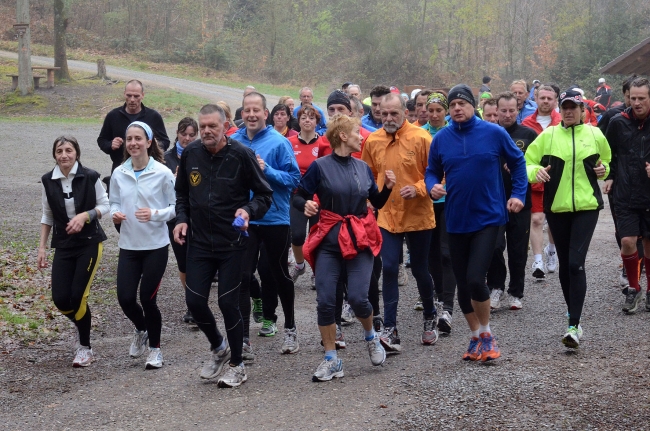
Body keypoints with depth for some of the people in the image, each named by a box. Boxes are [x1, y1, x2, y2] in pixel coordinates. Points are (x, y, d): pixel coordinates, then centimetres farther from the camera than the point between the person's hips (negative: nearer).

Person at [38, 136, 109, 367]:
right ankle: (84, 328, 27)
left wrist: (85, 215, -19)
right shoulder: (48, 181, 0)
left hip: (89, 243, -3)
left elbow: (105, 205, -1)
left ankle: (85, 348, 10)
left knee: (78, 296, -10)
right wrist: (42, 247, 7)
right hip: (63, 246, 3)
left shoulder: (90, 177, -10)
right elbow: (47, 216, 9)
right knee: (60, 298, -6)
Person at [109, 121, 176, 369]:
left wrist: (155, 214, -21)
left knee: (148, 299, -1)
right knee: (125, 298, -2)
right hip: (128, 246, 3)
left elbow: (175, 207, -5)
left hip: (156, 246, -3)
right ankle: (141, 330, 32)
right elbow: (114, 202, 11)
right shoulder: (119, 174, 1)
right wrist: (115, 214, -11)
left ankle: (155, 348, 22)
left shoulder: (162, 173, -9)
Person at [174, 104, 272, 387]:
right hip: (199, 242, 4)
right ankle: (218, 347, 31)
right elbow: (182, 193, 16)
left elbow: (264, 194, -3)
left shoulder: (241, 155, -11)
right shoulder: (190, 154, 1)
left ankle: (237, 365, 17)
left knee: (228, 303, -2)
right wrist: (182, 219, 1)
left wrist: (248, 210, -22)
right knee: (194, 301, 2)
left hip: (233, 243, -4)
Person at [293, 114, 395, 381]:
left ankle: (371, 337, 21)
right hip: (329, 239, -2)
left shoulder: (363, 168, 8)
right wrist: (306, 206, -24)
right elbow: (298, 198, -3)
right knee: (325, 301, -4)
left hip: (360, 239, 2)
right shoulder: (320, 167, -4)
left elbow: (377, 203, 16)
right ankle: (331, 360, 9)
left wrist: (388, 187, -2)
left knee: (357, 297, -10)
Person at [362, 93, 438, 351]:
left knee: (419, 270, 10)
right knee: (389, 269, -5)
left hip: (418, 216, -2)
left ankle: (430, 317, 36)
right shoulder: (372, 141, 2)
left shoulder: (421, 138, -10)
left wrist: (418, 189, -21)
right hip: (387, 216, 2)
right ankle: (390, 331, -3)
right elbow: (369, 176, 15)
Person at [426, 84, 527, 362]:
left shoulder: (494, 133, -5)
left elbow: (517, 161, 8)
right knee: (463, 285, 10)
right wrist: (433, 186, -9)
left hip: (487, 218, -3)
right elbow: (432, 171, 12)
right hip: (456, 221, 4)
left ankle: (486, 335, 8)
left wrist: (518, 194, 1)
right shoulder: (441, 139, 1)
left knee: (475, 279, -15)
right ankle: (477, 337, 28)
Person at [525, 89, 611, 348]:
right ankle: (573, 312, 32)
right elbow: (527, 163, 3)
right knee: (564, 264, 11)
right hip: (557, 207, 2)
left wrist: (603, 169, -1)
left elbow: (607, 161, 21)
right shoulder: (548, 136, 1)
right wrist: (536, 171, -19)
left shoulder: (595, 135, 4)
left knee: (576, 263, -14)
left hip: (586, 206, -2)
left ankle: (574, 326, -16)